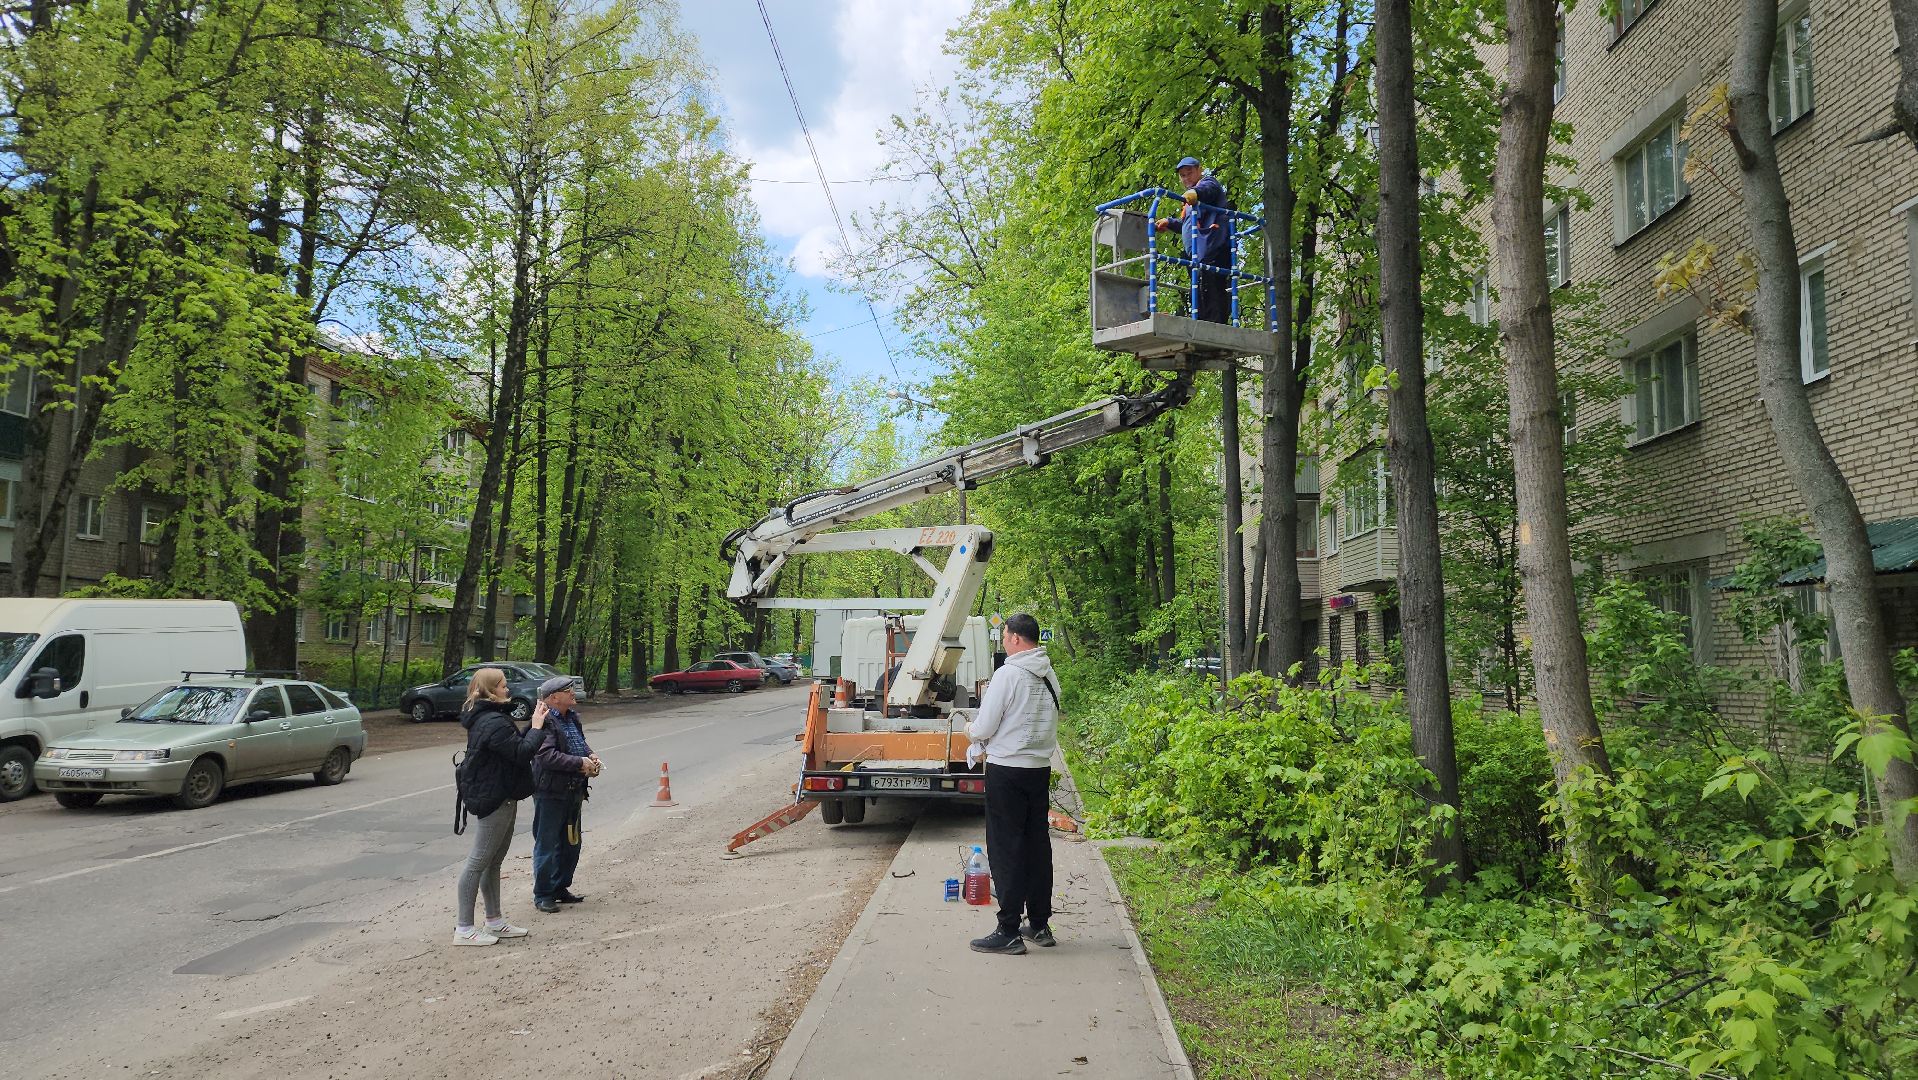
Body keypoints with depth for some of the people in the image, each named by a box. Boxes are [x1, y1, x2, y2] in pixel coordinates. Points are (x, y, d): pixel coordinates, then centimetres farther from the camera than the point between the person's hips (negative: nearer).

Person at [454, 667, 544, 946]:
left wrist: (533, 725, 4)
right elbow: (522, 752, -25)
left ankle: (494, 921, 24)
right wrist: (537, 727, -12)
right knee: (480, 861, -4)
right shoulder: (493, 722, -21)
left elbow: (516, 743, 15)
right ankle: (464, 929, 2)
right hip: (492, 798, -11)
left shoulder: (489, 717, 13)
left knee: (494, 861, 16)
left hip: (500, 797, 11)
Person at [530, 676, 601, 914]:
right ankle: (542, 895, 12)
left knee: (571, 843, 17)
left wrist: (591, 755, 3)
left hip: (573, 791, 9)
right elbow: (546, 755, -28)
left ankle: (561, 888, 31)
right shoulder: (546, 720, -18)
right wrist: (580, 763, -24)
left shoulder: (572, 717, 11)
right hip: (550, 792, -9)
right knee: (548, 844, 1)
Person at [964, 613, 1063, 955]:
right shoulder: (1050, 676, 6)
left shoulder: (1008, 675, -16)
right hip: (1041, 769, 7)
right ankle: (1039, 925, 21)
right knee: (1038, 846, 13)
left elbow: (984, 729, -14)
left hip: (1007, 771, -7)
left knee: (1006, 850, -1)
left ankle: (1009, 932, 1)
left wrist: (970, 728, 10)